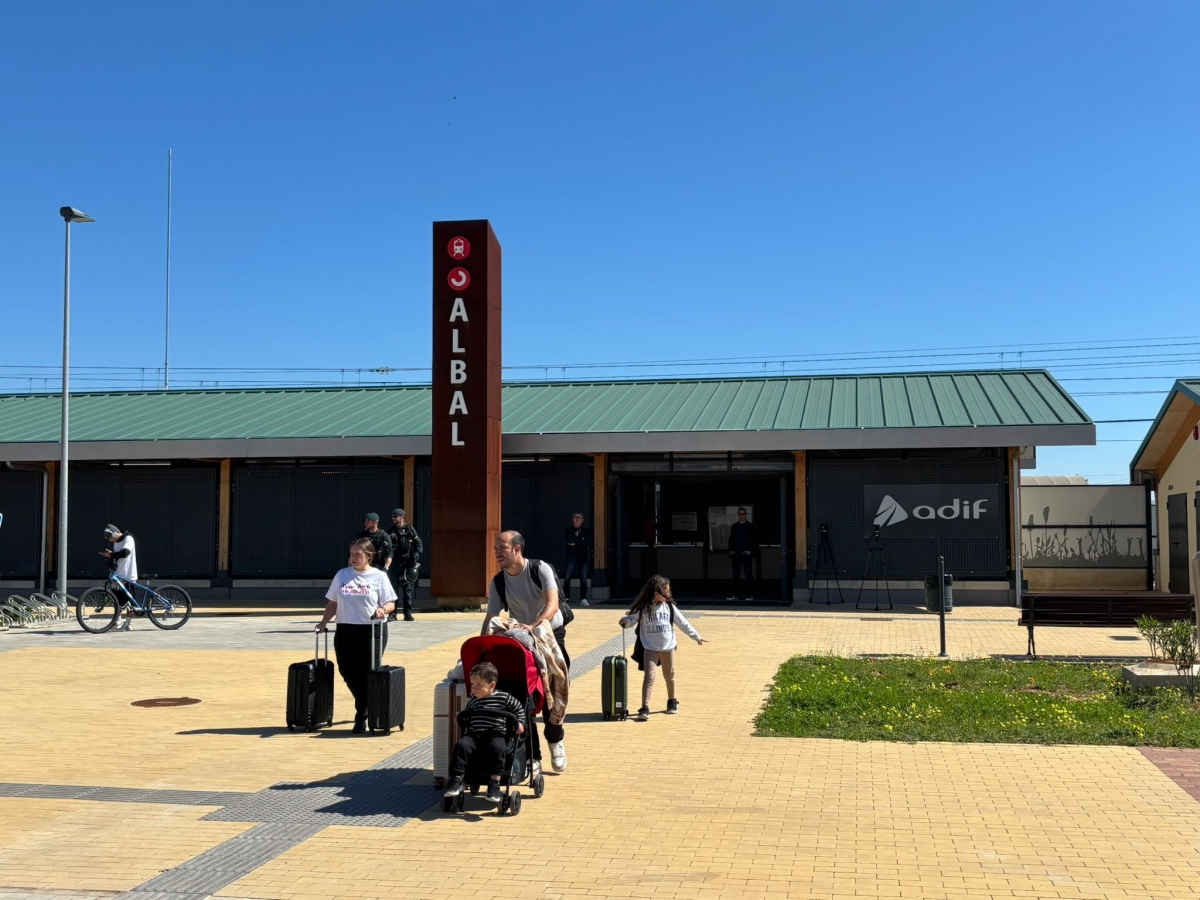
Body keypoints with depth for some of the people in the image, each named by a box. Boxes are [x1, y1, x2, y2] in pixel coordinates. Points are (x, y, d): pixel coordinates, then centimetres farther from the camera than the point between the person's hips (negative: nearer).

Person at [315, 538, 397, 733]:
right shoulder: (341, 575, 9)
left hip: (372, 630, -3)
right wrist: (324, 621, 1)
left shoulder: (379, 577, 0)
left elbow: (390, 603, -1)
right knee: (347, 672, 3)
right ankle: (366, 705, 28)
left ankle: (361, 717, 9)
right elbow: (333, 603, 14)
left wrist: (383, 610, -22)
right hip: (345, 630, 3)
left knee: (367, 674, -4)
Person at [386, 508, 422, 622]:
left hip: (408, 563, -1)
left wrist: (416, 555, -10)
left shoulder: (410, 530, 5)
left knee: (408, 588, 3)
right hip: (395, 562, 1)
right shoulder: (390, 531, 8)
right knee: (393, 588, 0)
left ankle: (408, 613, 9)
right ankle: (392, 614, 4)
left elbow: (419, 544, 5)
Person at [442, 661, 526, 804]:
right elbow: (463, 716, 33)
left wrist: (520, 723, 8)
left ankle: (494, 784, -29)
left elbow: (519, 708, 17)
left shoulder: (504, 697, 5)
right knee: (462, 745, -26)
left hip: (497, 735, -3)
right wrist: (462, 719, 16)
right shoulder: (473, 700, 17)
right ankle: (456, 780, -22)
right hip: (474, 735, 3)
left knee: (497, 748, -36)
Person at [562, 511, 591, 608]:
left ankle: (583, 599, 2)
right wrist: (581, 539, -11)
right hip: (571, 556, 0)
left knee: (583, 579, -3)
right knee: (567, 578, -9)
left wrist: (575, 543, -10)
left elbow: (588, 542, -9)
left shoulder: (587, 530, 7)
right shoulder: (569, 529, 9)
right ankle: (565, 597, 2)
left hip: (583, 556, 0)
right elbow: (569, 540, -7)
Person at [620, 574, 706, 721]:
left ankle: (672, 701, 37)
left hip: (668, 647, 3)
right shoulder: (643, 608, -8)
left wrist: (696, 637, 9)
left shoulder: (669, 606, 0)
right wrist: (625, 621, -30)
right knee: (649, 676, -12)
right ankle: (645, 708, -12)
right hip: (650, 648, -3)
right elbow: (632, 619, -6)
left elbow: (683, 623, 6)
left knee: (669, 676, 16)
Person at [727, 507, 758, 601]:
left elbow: (755, 540, -2)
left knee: (749, 575, -2)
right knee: (735, 576, 4)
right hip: (736, 554, 4)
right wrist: (731, 550, 1)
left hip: (747, 554, -4)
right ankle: (735, 595, 8)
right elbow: (731, 539, 15)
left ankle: (750, 595, 0)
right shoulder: (734, 526, 12)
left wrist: (750, 551, -12)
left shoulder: (750, 526, 1)